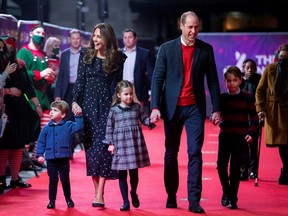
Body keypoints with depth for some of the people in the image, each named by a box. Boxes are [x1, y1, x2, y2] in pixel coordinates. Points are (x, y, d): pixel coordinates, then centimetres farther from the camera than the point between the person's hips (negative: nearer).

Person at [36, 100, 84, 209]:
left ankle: (68, 199, 24)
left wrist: (79, 116, -18)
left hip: (64, 159, -1)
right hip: (51, 159, 1)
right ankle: (52, 200, 15)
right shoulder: (46, 128, 4)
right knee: (53, 180, 6)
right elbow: (41, 142, 5)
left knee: (65, 180, 8)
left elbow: (79, 126, -8)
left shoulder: (68, 126, 1)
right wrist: (40, 155, -1)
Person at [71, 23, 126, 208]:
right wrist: (75, 101, -5)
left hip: (106, 105, -2)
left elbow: (117, 84, 2)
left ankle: (100, 195, -13)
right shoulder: (86, 54, 6)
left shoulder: (117, 58, 2)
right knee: (90, 146, 2)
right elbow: (80, 80, 5)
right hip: (88, 104, 2)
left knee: (103, 146, -10)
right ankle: (96, 190, 9)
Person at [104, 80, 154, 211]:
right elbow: (109, 128, 3)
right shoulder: (114, 110, 0)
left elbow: (144, 119, 6)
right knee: (122, 174, 2)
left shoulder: (137, 107, 3)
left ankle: (133, 193, 38)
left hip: (135, 142, 1)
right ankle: (126, 202, 10)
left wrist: (151, 121, -16)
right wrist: (110, 143, 0)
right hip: (120, 144, -1)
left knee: (134, 172, 9)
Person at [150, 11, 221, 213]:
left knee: (195, 153, -8)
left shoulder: (206, 50, 3)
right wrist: (155, 107, -12)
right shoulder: (167, 48, 0)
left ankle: (194, 200, -9)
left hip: (195, 108, 0)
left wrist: (216, 109, 2)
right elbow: (158, 79, -2)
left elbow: (213, 80, 6)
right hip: (172, 108, 0)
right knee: (171, 154, 9)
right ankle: (171, 196, 20)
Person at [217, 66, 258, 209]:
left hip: (241, 137, -2)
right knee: (221, 165, -4)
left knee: (235, 168, 0)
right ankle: (226, 191, 20)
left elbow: (254, 117, 1)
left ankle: (233, 198, 11)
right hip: (225, 135, 2)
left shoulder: (247, 97, 0)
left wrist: (251, 133, -11)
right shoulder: (222, 97, 5)